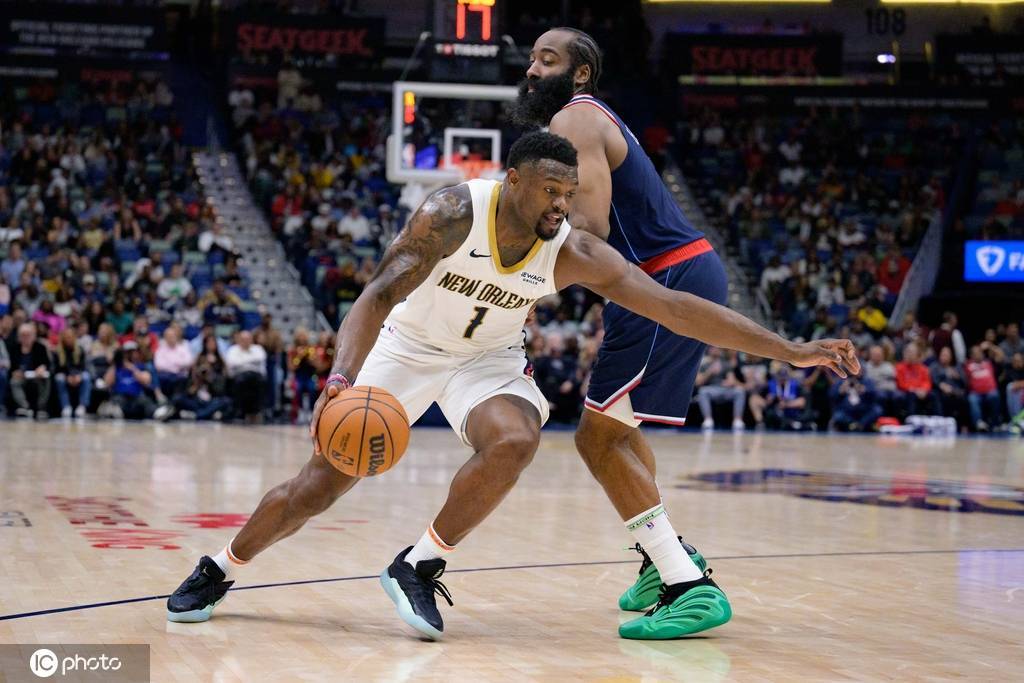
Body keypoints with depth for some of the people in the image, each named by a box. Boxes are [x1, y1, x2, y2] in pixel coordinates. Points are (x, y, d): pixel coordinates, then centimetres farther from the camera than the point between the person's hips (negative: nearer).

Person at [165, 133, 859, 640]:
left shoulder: (573, 252, -22)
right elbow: (379, 295, -34)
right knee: (318, 486, -4)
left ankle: (417, 569, -12)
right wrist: (342, 379, -52)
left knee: (514, 442, -31)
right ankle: (219, 569, 22)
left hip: (488, 357, 2)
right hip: (408, 344, -2)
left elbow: (676, 307, -23)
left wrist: (791, 349, -27)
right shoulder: (454, 213, -30)